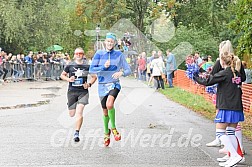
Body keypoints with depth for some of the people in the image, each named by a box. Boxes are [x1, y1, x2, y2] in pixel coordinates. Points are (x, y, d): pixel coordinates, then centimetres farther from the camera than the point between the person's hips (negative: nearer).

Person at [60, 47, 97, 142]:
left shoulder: (87, 66, 2)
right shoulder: (70, 65, 2)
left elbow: (94, 77, 14)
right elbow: (62, 75, 14)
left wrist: (89, 84, -4)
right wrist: (68, 79, -6)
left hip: (83, 91, -1)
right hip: (72, 91, 1)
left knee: (79, 112, -17)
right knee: (72, 114, 6)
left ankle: (77, 133, -13)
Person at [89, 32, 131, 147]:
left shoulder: (119, 55, 0)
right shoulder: (99, 54, 1)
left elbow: (128, 70, 1)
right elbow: (91, 70, -4)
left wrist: (121, 73, -21)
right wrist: (103, 67, -19)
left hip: (114, 84, -2)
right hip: (102, 86, 2)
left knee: (109, 104, -30)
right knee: (105, 112, 11)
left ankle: (113, 128, -10)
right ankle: (106, 133, 36)